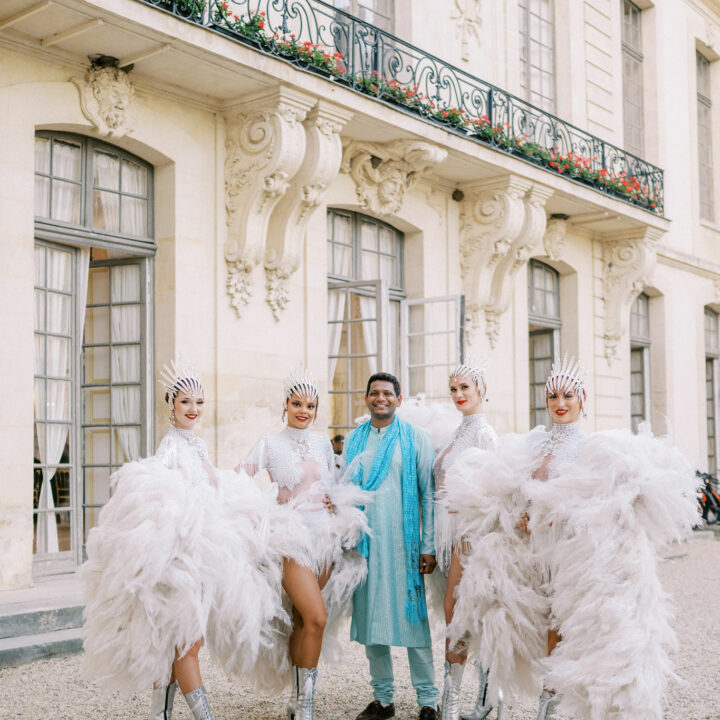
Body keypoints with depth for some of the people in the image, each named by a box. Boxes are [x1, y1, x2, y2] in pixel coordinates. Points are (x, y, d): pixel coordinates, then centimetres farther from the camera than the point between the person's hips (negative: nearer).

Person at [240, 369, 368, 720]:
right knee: (317, 616, -16)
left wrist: (333, 501, 6)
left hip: (323, 534, 4)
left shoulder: (322, 443, 13)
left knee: (302, 619, 7)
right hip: (291, 536, -4)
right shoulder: (270, 444, 1)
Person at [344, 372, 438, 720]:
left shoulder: (415, 437, 3)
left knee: (412, 616, -2)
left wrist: (428, 546, -5)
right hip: (364, 541, 3)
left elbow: (428, 493, 0)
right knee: (370, 616, 6)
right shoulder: (354, 440, 12)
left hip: (403, 541, -3)